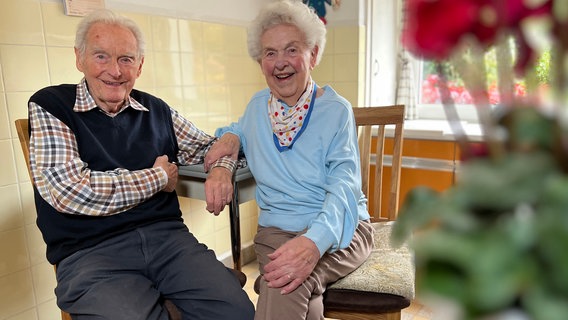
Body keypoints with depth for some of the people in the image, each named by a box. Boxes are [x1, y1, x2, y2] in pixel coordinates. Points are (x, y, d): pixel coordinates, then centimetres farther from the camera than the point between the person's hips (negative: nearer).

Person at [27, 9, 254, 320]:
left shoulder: (157, 110, 12)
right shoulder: (49, 107, 1)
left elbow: (209, 144, 23)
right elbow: (68, 191, -12)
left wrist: (221, 169, -2)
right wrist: (160, 176, -4)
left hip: (166, 235, 3)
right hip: (90, 252, -3)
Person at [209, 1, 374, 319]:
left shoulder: (336, 110, -3)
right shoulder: (258, 104, 11)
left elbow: (344, 186, -14)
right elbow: (241, 129, 35)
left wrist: (316, 241, -34)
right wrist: (229, 136, 7)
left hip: (338, 229, -3)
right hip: (276, 230, 4)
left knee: (288, 283, -36)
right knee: (293, 291, -30)